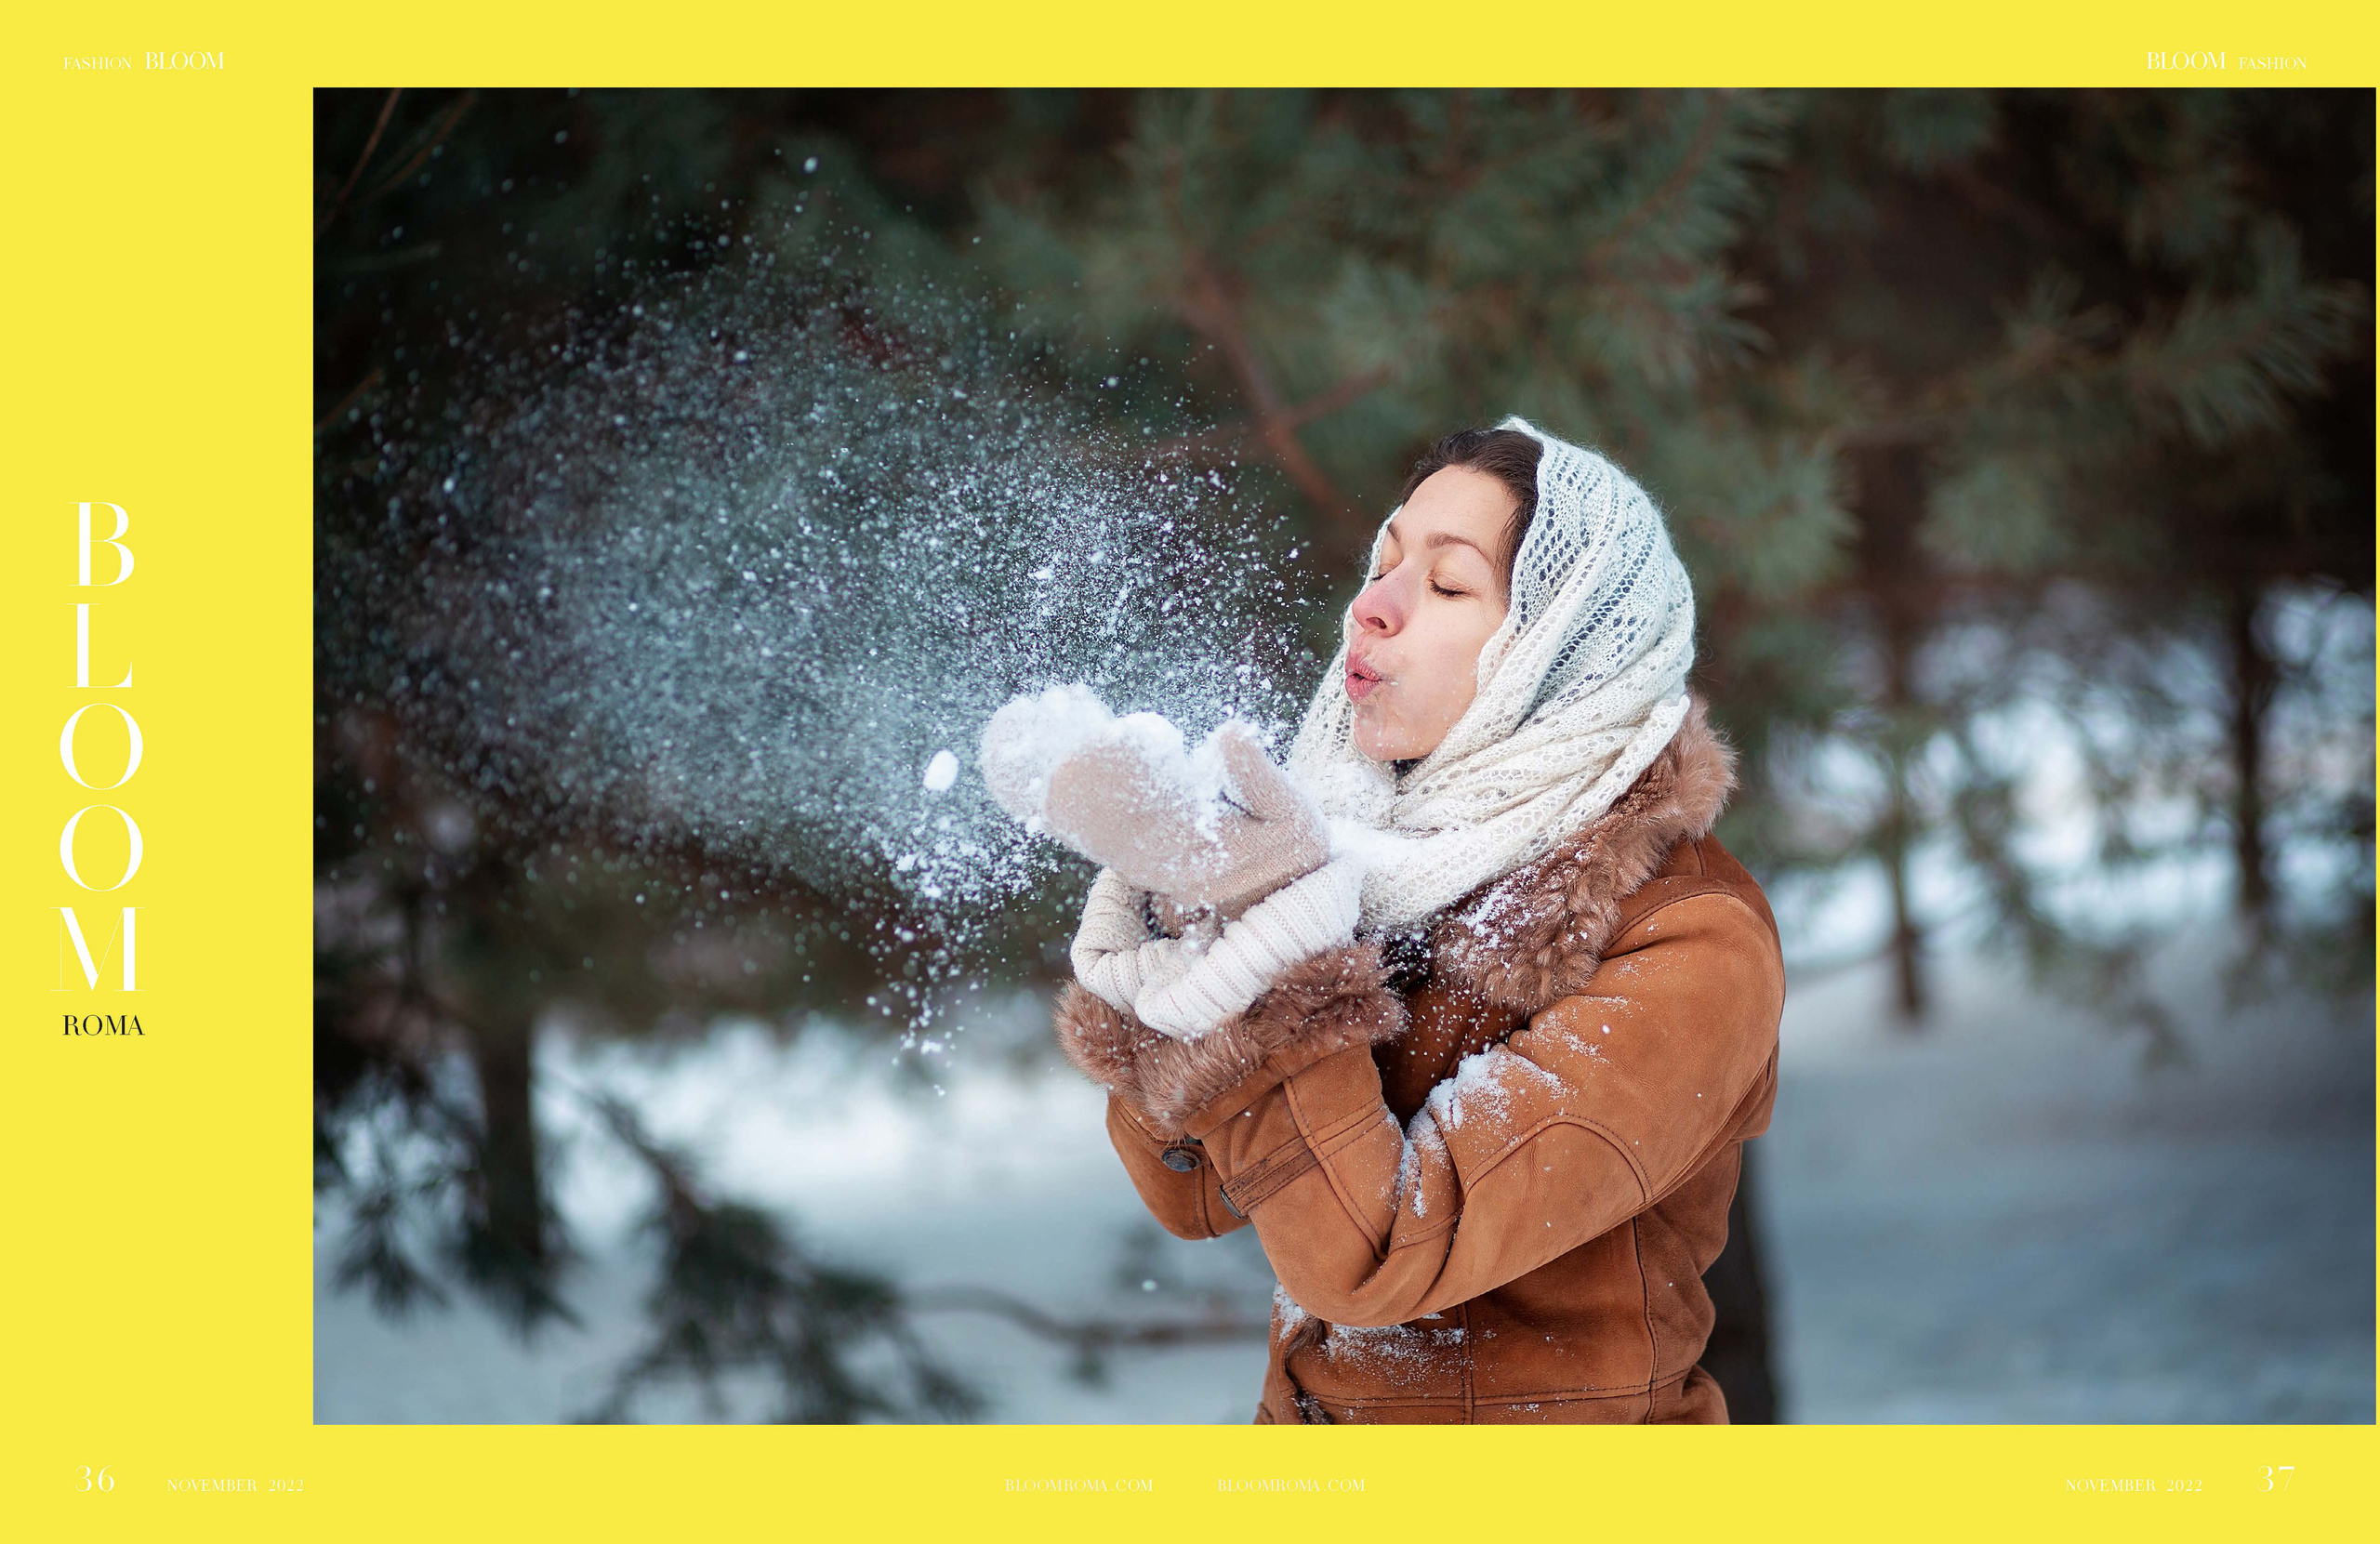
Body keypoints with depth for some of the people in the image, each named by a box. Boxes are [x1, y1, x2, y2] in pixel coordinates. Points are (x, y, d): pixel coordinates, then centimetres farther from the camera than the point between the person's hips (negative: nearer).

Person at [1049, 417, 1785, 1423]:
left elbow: (1368, 1257, -21)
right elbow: (1198, 1196, -1)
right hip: (1310, 1414, 5)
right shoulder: (1372, 851, 2)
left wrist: (1277, 931, -26)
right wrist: (1181, 935, -13)